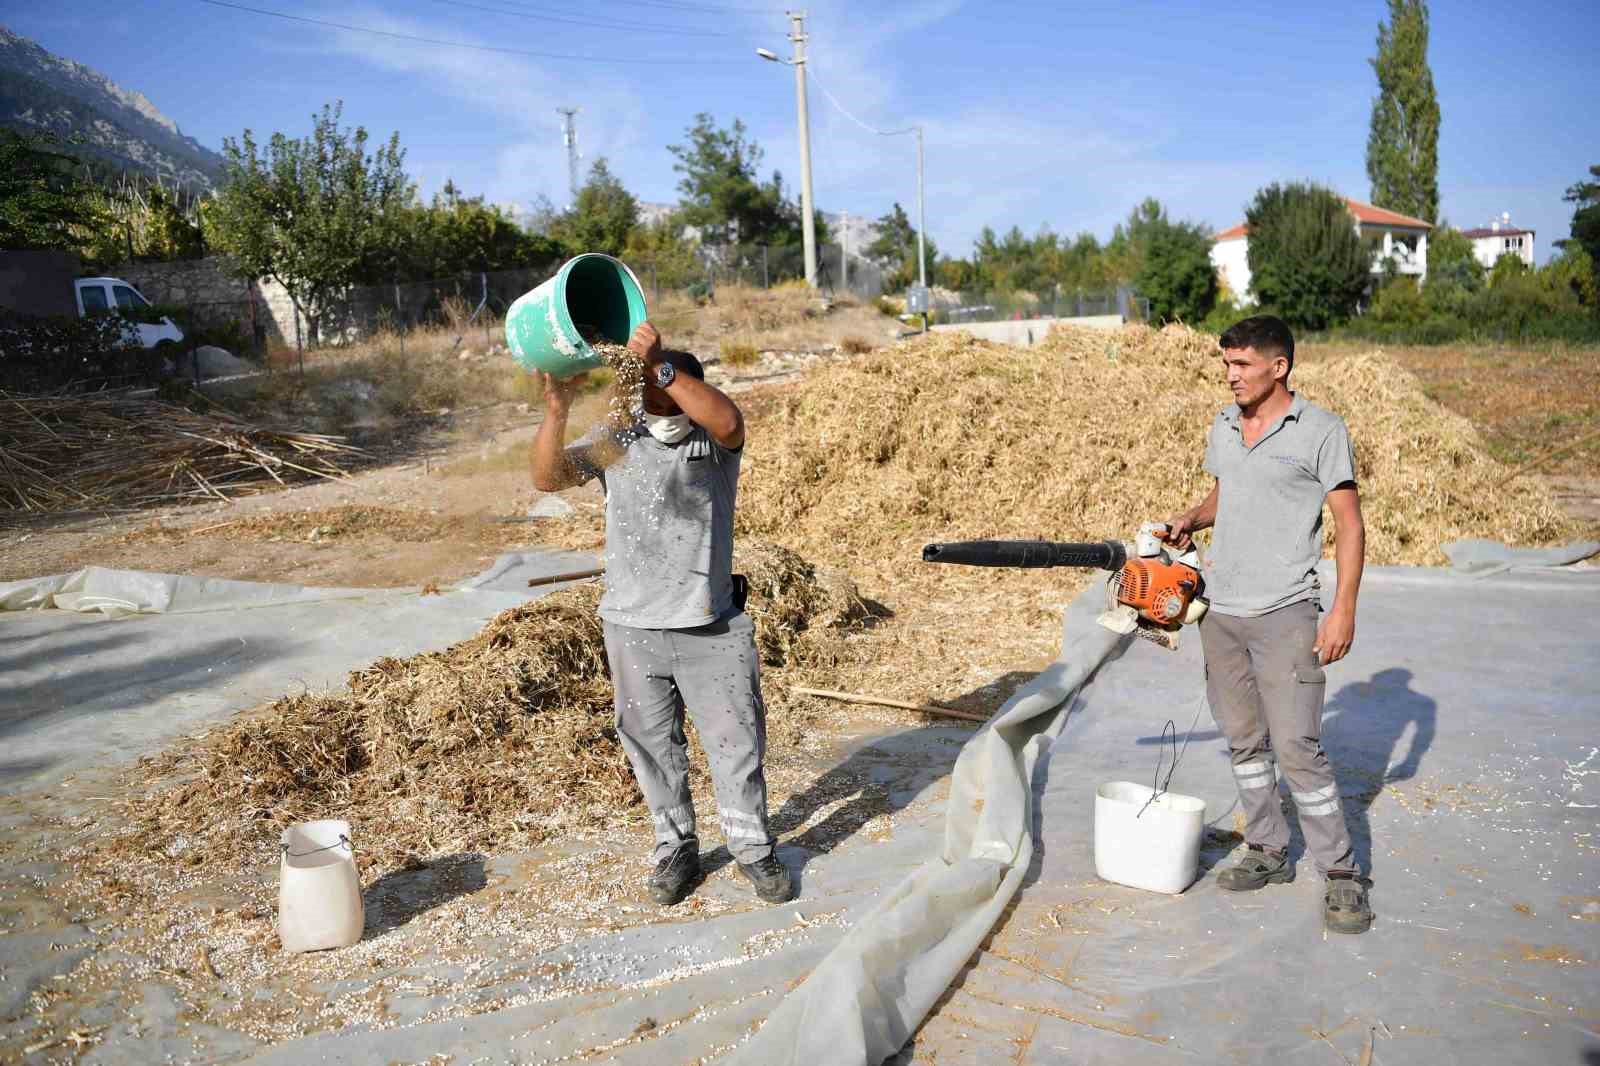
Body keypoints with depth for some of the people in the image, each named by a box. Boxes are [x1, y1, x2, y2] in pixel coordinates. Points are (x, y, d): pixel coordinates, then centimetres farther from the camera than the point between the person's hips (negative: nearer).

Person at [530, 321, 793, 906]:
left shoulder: (714, 441, -5)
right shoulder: (615, 439, 1)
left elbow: (728, 421, -30)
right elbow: (548, 478, -11)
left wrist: (661, 364, -36)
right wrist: (556, 412, -27)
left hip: (712, 627, -2)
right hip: (633, 627, 2)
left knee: (736, 741, 8)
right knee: (652, 745, 14)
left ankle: (754, 849, 27)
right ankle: (676, 848, 33)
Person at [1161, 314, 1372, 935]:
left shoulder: (1321, 431, -7)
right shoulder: (1222, 428, 11)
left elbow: (1349, 522, -8)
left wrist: (1344, 610, -14)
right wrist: (1192, 519, 5)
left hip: (1284, 615, -6)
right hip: (1220, 611, 6)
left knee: (1297, 747, -7)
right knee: (1243, 740, 12)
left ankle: (1341, 873, 7)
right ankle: (1268, 852, 26)